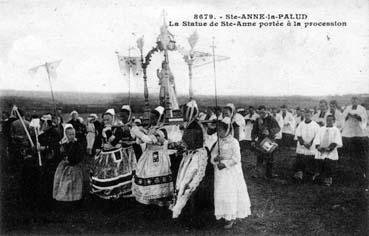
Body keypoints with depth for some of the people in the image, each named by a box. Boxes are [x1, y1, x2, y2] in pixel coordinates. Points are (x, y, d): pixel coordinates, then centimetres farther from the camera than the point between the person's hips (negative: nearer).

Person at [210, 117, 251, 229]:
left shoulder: (234, 142, -13)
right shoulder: (220, 142, 6)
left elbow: (236, 158, -16)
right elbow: (213, 152, 11)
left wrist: (225, 164, -18)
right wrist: (215, 158, -11)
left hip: (231, 171, -7)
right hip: (220, 172, 7)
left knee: (231, 193, -3)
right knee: (221, 193, 9)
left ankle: (231, 218, 7)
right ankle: (228, 216, 22)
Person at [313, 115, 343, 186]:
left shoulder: (336, 130, 4)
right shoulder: (321, 129, 13)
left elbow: (336, 142, -6)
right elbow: (317, 139, 5)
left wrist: (329, 148, -19)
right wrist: (318, 146, -14)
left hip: (330, 153, -3)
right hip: (320, 153, 3)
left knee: (328, 166, -9)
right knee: (319, 166, -2)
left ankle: (328, 180, 6)